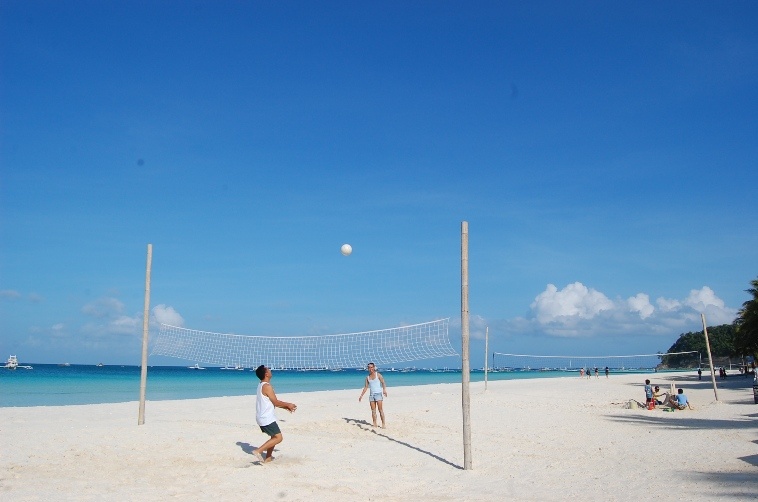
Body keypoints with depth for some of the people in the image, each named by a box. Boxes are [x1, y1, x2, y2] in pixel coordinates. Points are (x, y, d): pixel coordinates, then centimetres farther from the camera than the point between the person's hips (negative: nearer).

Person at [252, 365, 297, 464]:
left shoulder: (261, 385, 13)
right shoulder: (267, 386, -18)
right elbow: (276, 402, -14)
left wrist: (285, 407, 17)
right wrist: (288, 404, 2)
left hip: (262, 418, 10)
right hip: (267, 419, -10)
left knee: (274, 436, 20)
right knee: (278, 438, -8)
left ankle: (268, 458, 21)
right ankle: (258, 451, -12)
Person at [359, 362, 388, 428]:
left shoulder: (378, 375, -2)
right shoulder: (367, 377, 12)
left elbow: (383, 382, -10)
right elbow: (365, 387, 17)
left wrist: (384, 389, -28)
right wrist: (361, 395, 12)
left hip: (378, 393, -5)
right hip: (371, 394, 5)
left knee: (380, 409, -8)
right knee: (373, 410, 4)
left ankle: (383, 424, -7)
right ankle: (374, 424, 7)